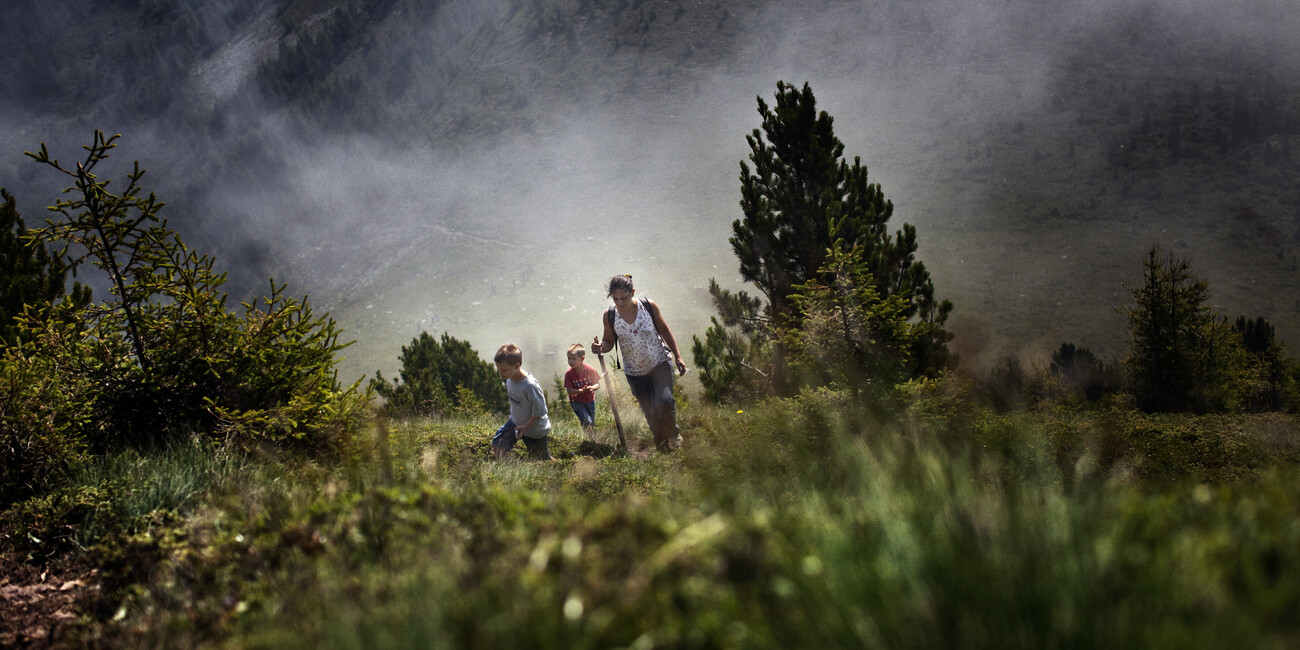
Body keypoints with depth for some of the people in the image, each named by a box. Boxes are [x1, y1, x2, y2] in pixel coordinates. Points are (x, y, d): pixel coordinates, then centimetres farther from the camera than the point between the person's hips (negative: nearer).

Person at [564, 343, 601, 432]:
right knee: (587, 421, -20)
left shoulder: (590, 369, -12)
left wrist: (592, 388, -30)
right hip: (577, 402, -2)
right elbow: (569, 390, -15)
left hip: (590, 400, 2)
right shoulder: (569, 373, -15)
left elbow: (597, 384, -6)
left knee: (592, 424, 14)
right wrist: (581, 391, -31)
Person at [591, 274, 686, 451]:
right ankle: (663, 447, 31)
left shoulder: (649, 306, -15)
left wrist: (677, 356, 0)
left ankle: (673, 433, 5)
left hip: (660, 363, -2)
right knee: (650, 413, 8)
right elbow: (609, 342, 0)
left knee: (664, 400, -24)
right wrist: (600, 346, -24)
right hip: (635, 372, 2)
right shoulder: (610, 315, -12)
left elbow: (665, 331, -1)